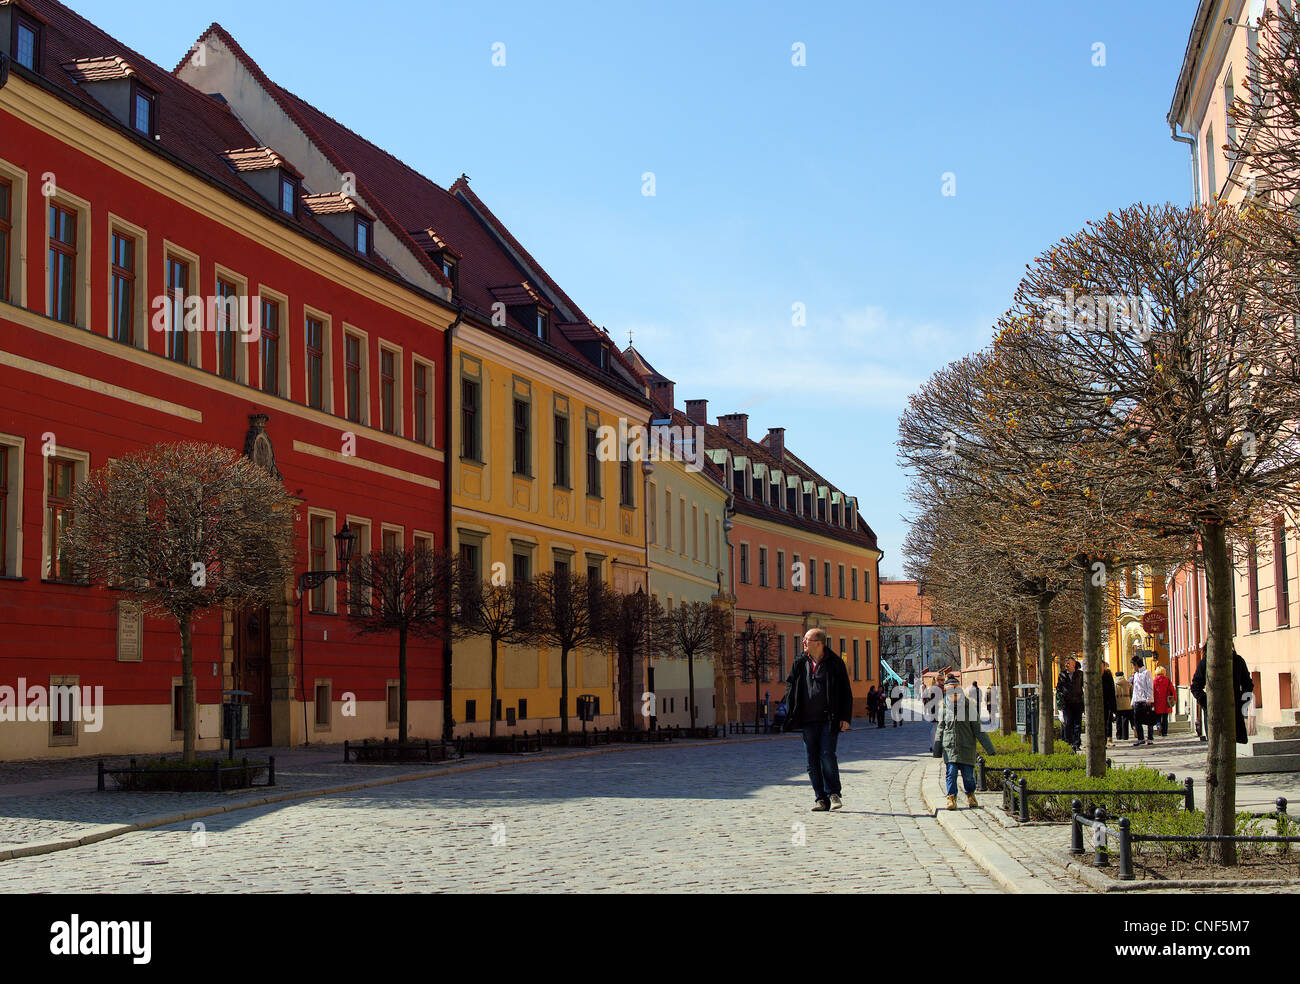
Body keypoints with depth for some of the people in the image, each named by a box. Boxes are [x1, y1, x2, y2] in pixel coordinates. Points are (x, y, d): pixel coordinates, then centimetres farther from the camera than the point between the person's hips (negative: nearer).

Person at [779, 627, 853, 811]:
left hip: (829, 720, -4)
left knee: (827, 756, -12)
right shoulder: (799, 665, 9)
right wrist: (791, 717, 3)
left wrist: (845, 717, -6)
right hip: (809, 720, 4)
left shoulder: (835, 663, 0)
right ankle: (821, 799, 8)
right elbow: (790, 689, 14)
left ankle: (833, 794, 4)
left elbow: (846, 692, 2)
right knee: (812, 761, 2)